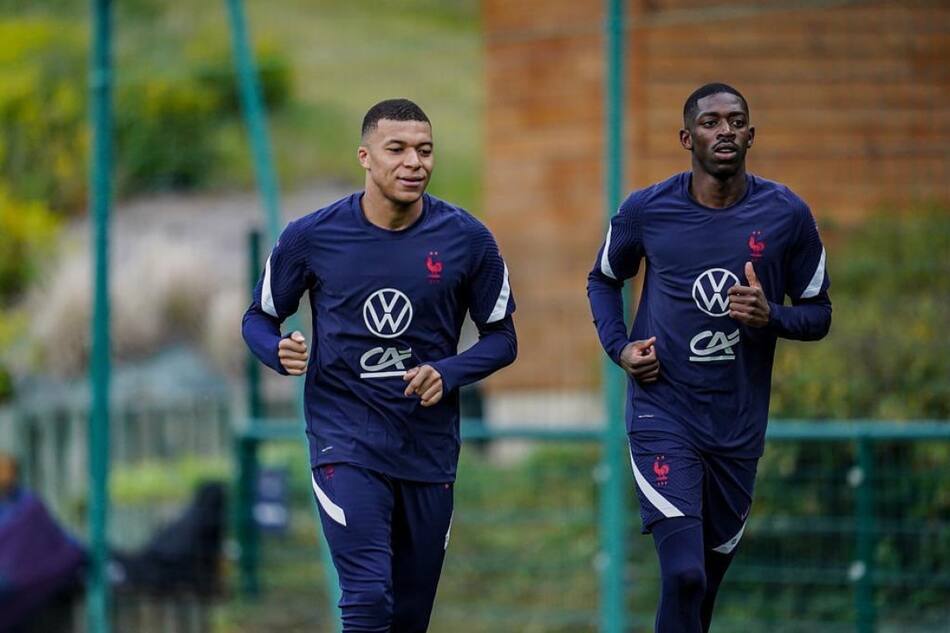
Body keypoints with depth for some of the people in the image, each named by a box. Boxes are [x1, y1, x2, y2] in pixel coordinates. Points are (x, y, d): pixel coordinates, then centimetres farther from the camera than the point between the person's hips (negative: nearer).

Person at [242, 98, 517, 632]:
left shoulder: (466, 240, -5)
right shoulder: (312, 237, -7)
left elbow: (502, 337, 4)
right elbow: (261, 318, 7)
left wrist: (447, 374, -15)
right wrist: (280, 352, -17)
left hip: (429, 445, 3)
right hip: (345, 441, -3)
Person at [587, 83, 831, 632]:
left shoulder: (787, 216, -3)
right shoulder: (646, 211, -4)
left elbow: (818, 314, 6)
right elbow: (604, 280, 15)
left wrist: (771, 316, -16)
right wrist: (619, 347, -2)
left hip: (738, 425, 2)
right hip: (664, 416, -2)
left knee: (711, 572, 14)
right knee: (684, 574, -17)